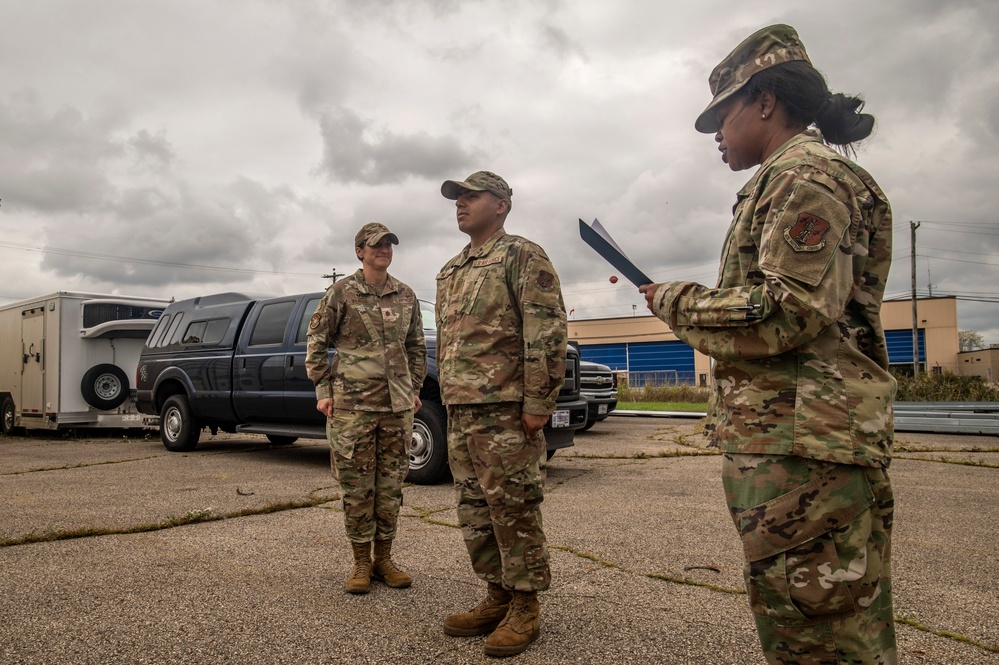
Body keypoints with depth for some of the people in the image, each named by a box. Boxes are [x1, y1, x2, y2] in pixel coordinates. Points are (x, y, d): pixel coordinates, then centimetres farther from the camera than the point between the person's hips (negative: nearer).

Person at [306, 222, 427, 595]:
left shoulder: (406, 296, 9)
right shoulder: (341, 293, -1)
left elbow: (416, 346, 17)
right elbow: (317, 343, 2)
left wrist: (415, 389, 12)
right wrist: (322, 390, -4)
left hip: (398, 405, 4)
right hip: (352, 405, -3)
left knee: (390, 485, 8)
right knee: (357, 486, 2)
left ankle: (384, 559, 22)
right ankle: (360, 563, 16)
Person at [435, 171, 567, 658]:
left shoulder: (522, 257, -5)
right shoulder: (449, 272, 20)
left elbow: (548, 333, -13)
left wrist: (538, 402, -18)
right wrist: (449, 400, 19)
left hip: (505, 412, -8)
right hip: (460, 413, 8)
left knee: (513, 509, -1)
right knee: (474, 510, 13)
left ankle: (525, 608, 13)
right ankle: (498, 596, 26)